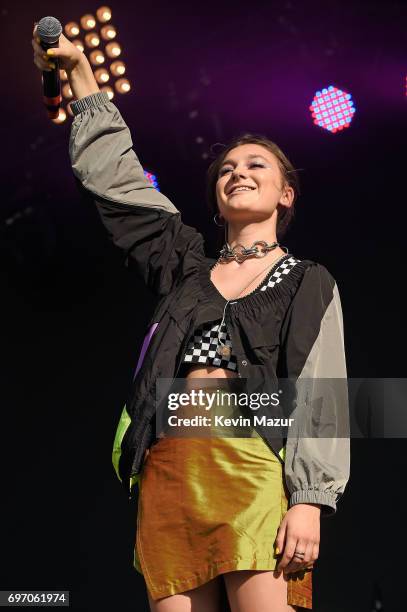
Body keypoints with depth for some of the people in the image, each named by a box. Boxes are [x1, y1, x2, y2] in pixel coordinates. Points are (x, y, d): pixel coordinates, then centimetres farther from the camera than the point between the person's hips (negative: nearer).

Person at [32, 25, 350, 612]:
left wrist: (310, 499, -12)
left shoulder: (309, 283, 13)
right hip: (169, 464, 4)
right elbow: (115, 177, 24)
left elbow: (320, 396, 1)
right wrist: (80, 70, 24)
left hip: (254, 458, -3)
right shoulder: (187, 267, 24)